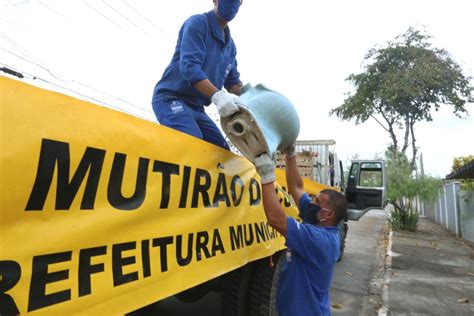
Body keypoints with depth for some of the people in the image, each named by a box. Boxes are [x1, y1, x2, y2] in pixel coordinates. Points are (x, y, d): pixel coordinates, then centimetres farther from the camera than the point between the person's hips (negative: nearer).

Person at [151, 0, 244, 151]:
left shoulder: (230, 45, 17)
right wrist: (217, 95, -34)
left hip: (196, 107, 8)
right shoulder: (197, 23, -6)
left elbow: (233, 82, 16)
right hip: (171, 99, -8)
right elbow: (189, 66, -21)